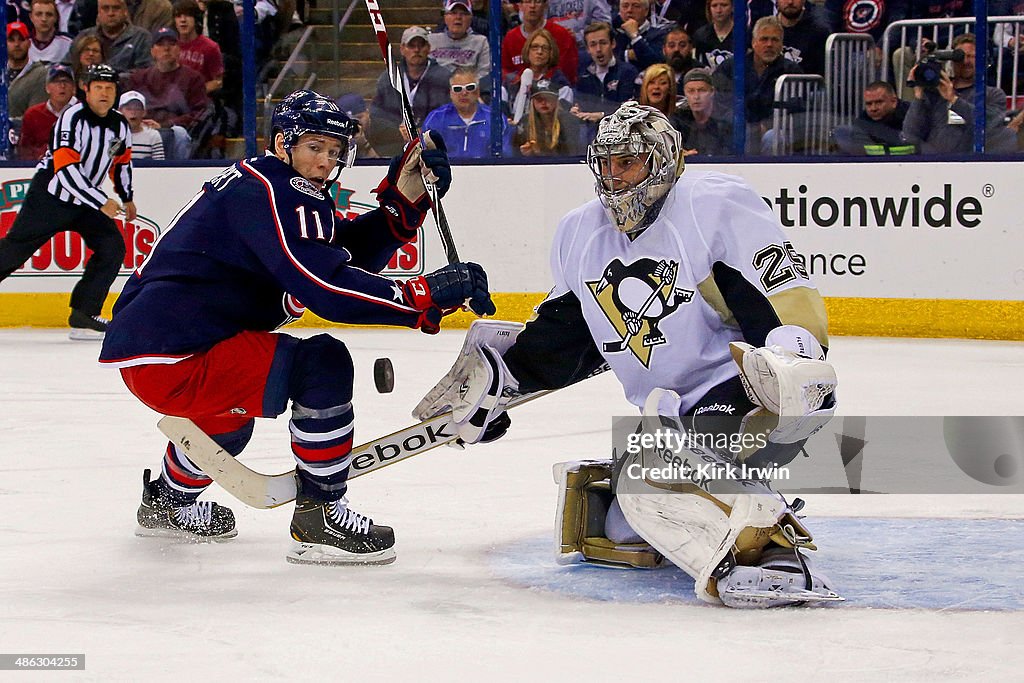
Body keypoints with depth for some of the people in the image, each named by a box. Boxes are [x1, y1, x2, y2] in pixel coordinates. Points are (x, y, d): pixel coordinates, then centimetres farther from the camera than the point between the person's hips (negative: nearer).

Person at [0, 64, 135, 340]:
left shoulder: (120, 125, 3)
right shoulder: (73, 118, -21)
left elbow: (122, 162, 23)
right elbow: (66, 170, -28)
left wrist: (127, 198, 24)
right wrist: (102, 202, -28)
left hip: (85, 202, 7)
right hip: (50, 195, -7)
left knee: (112, 248, -7)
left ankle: (83, 316, -2)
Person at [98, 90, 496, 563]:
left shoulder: (288, 189, 17)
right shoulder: (269, 193, -16)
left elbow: (350, 255, 13)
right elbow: (326, 286, -27)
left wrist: (404, 197, 1)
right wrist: (424, 297, -27)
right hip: (170, 360, -11)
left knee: (231, 416, 40)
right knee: (324, 364, -20)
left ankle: (168, 502, 60)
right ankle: (319, 517, -12)